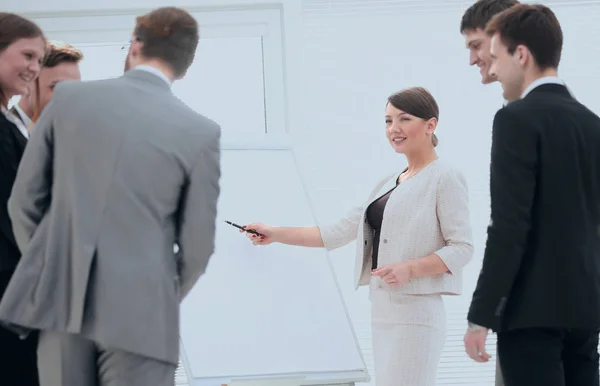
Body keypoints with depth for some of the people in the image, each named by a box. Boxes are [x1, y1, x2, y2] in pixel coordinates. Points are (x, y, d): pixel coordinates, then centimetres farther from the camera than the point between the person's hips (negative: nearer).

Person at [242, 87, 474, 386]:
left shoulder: (444, 178, -3)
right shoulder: (389, 184, 20)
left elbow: (462, 248, -9)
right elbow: (340, 232, 20)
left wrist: (410, 268, -22)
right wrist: (275, 235, 17)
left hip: (415, 313, -8)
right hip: (383, 312, 8)